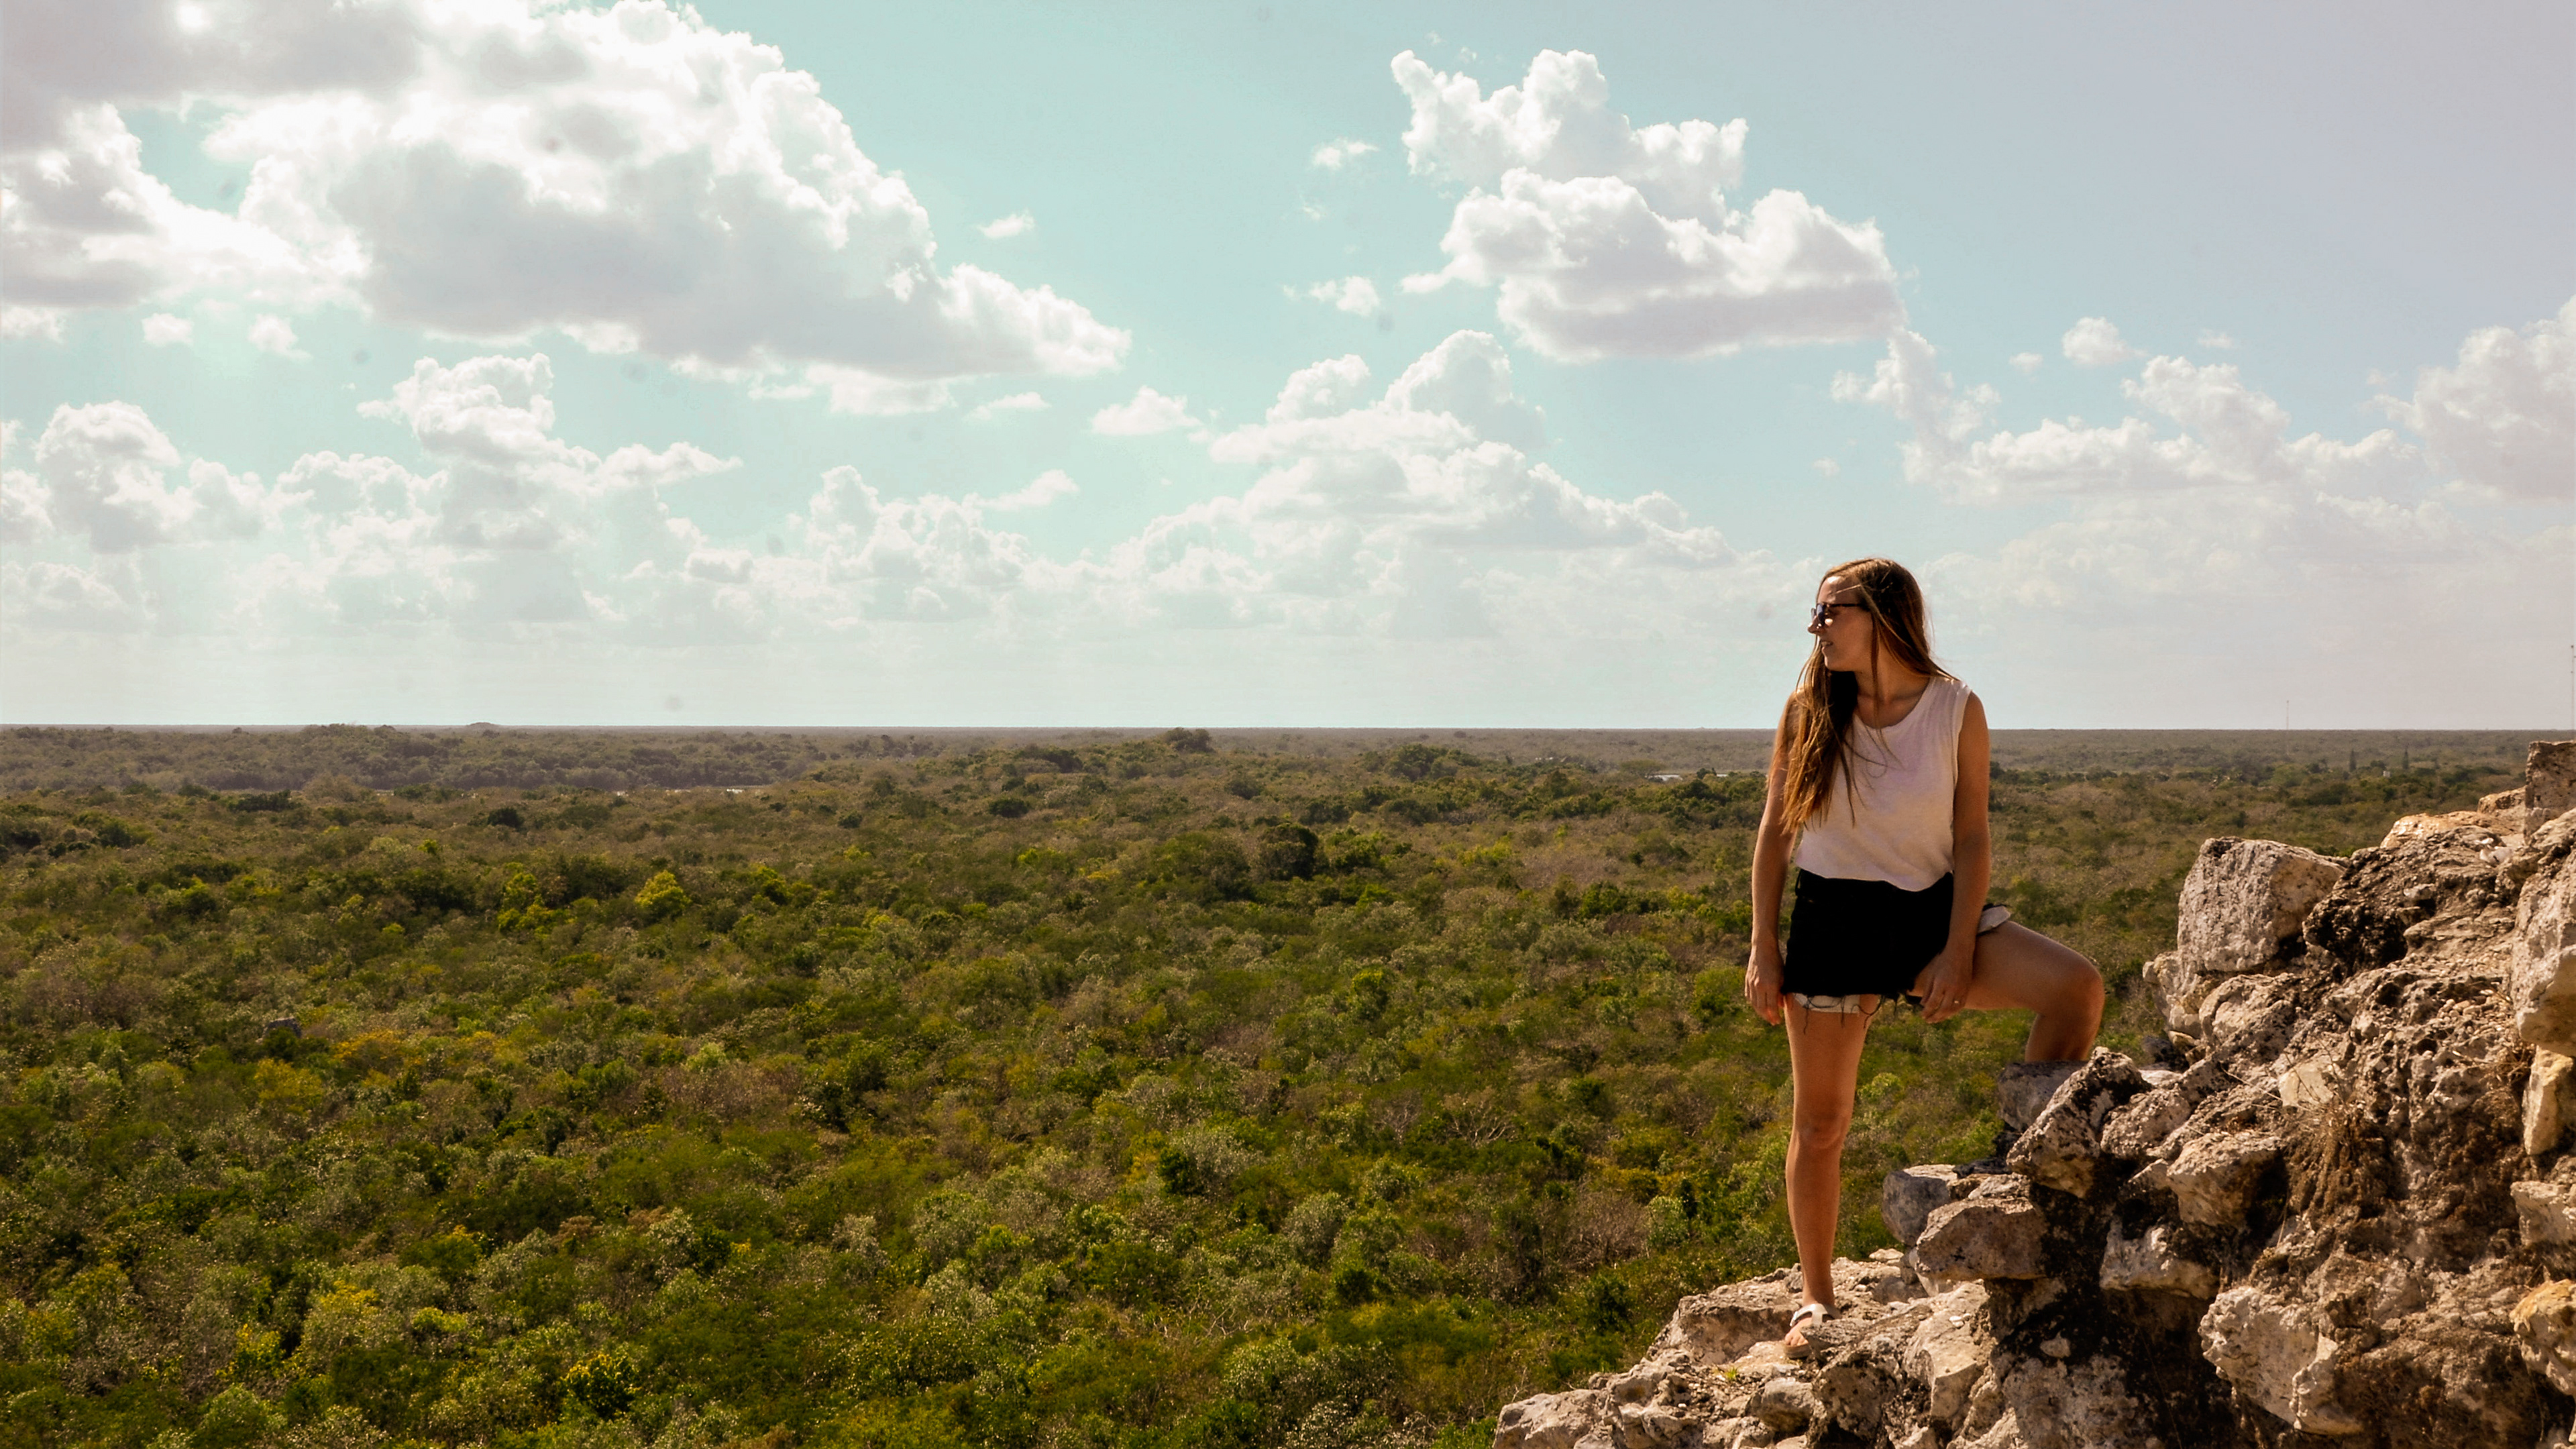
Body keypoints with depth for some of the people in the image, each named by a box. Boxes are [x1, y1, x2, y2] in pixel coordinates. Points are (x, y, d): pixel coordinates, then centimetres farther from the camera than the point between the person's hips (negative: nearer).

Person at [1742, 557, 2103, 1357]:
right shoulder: (1808, 713, -3)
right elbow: (1775, 833, 1)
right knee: (1819, 1122, 4)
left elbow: (1972, 838, -5)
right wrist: (1763, 951, -2)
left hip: (1930, 909, 0)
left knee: (2076, 985, -22)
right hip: (1832, 919, 0)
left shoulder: (1956, 710, -6)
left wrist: (1958, 952, -12)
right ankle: (1815, 1298, 20)